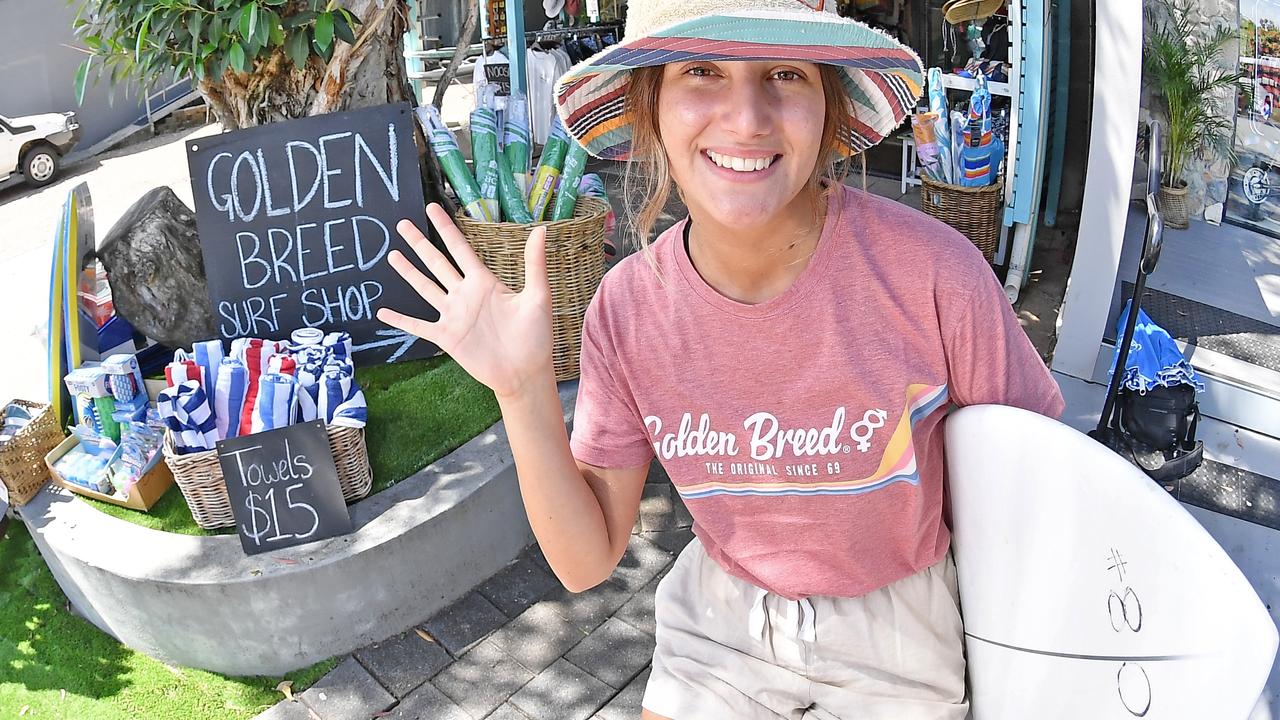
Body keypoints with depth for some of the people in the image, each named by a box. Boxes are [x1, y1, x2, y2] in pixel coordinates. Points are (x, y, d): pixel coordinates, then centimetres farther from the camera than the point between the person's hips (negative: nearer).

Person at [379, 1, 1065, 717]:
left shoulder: (932, 269, -26)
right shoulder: (629, 307, -17)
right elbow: (587, 561, -13)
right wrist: (524, 389, -26)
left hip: (899, 636, -1)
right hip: (721, 625, 2)